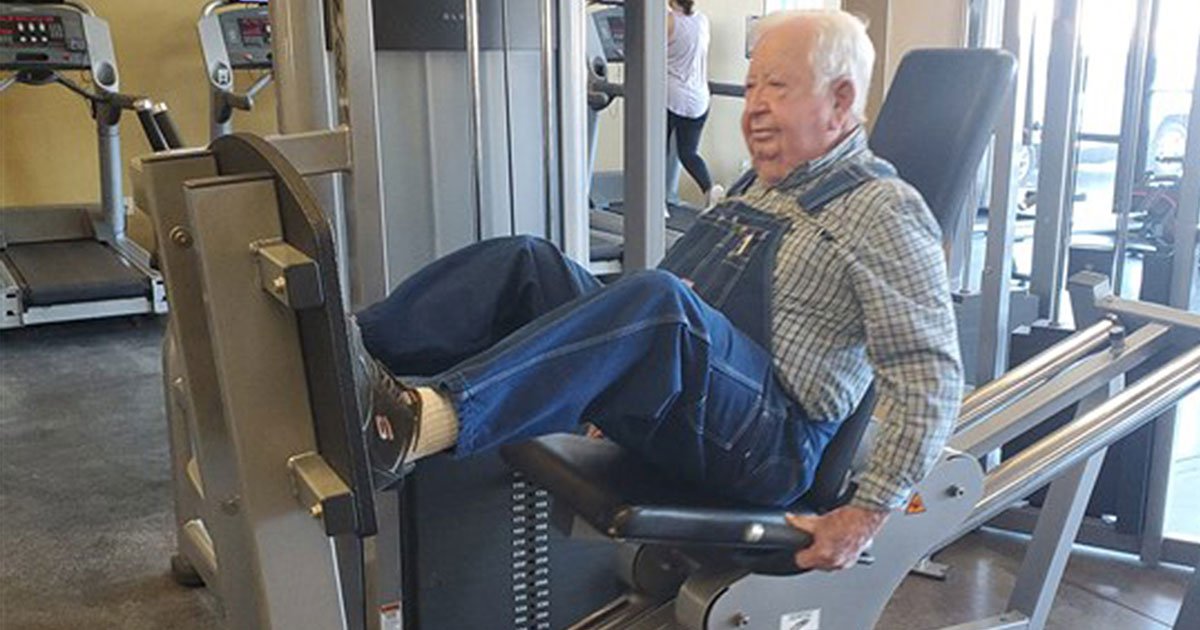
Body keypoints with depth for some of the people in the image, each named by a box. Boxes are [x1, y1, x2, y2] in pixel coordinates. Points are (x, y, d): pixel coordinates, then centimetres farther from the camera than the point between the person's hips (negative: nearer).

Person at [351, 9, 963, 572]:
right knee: (526, 263, -10)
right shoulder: (757, 186, 20)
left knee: (657, 298, -37)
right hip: (666, 418, 8)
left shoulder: (882, 212, -5)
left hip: (768, 442, -8)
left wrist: (866, 513, -17)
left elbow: (932, 377, -12)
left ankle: (418, 424, -49)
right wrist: (621, 390, 25)